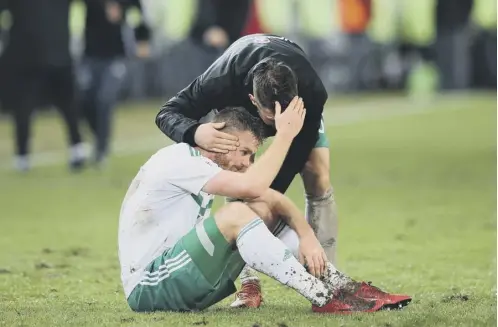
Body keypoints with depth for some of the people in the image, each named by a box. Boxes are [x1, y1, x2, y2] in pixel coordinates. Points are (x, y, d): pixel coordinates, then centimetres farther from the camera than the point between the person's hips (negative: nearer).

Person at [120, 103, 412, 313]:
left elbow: (272, 197, 8)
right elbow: (252, 187, -29)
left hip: (176, 274, 9)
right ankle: (324, 298, -25)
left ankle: (343, 288, -5)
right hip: (147, 287, -9)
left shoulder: (200, 164, 11)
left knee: (265, 209, 0)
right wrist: (285, 134, -19)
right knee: (236, 215, -28)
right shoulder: (179, 162, -18)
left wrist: (308, 236, -9)